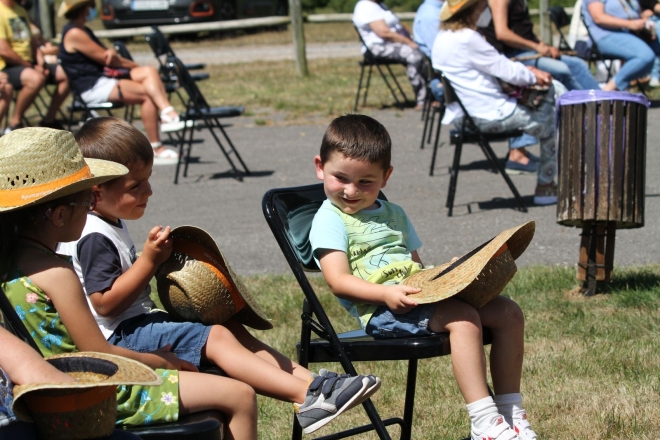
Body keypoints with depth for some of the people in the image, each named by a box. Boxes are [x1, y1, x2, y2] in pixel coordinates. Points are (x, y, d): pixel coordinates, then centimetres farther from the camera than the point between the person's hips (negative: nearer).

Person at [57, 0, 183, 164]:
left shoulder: (84, 31, 21)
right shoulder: (74, 33, -11)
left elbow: (107, 57, 17)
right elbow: (105, 58, -12)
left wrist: (112, 52, -9)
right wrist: (134, 65, -1)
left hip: (104, 77, 10)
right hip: (93, 88, -10)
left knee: (150, 71, -12)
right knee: (147, 94, -21)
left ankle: (167, 115, -30)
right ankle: (155, 149, -20)